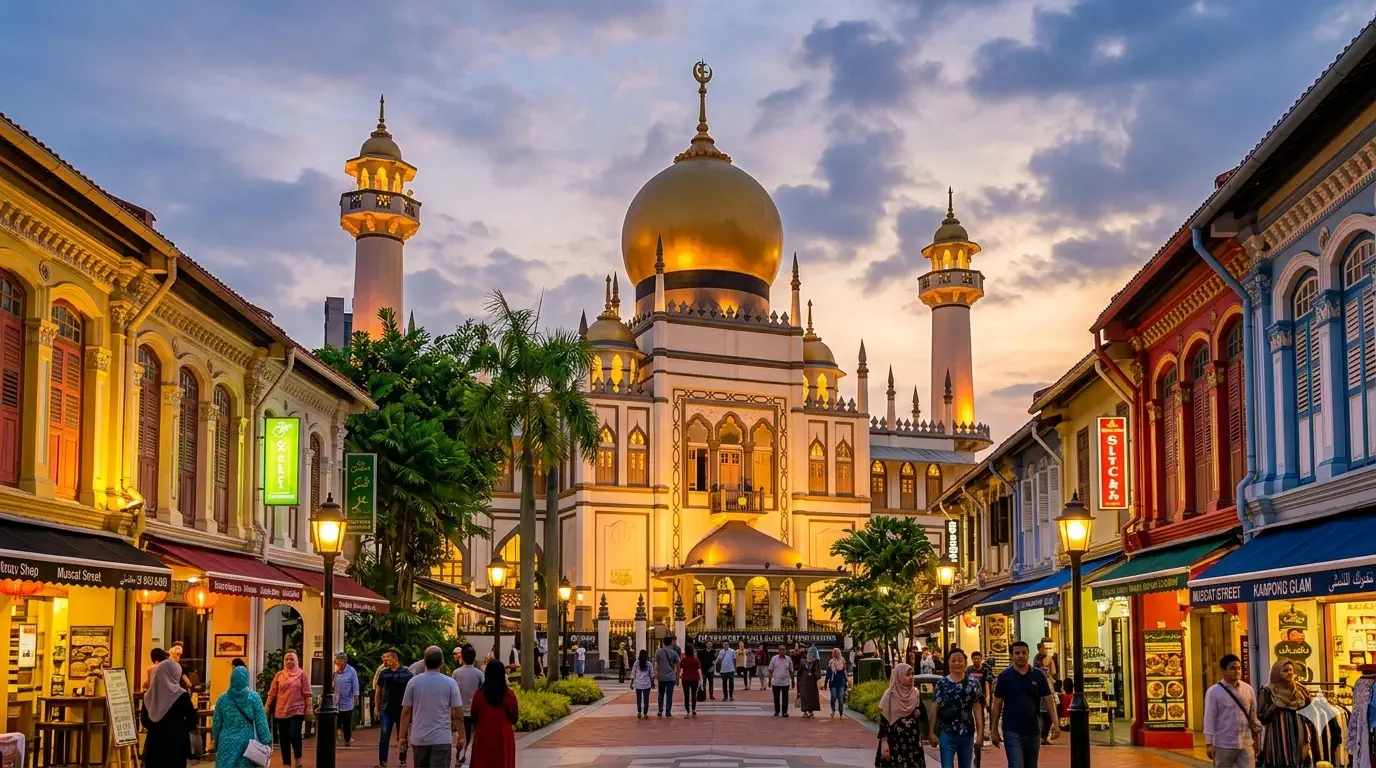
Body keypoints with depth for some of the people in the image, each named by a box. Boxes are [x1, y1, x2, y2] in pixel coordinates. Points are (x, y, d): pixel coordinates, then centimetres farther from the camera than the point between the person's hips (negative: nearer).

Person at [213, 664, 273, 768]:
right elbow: (261, 722, -6)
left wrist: (216, 742, 18)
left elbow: (216, 724, 6)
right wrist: (266, 742, -1)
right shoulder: (254, 697, -6)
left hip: (227, 743, 1)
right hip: (247, 742, -1)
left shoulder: (222, 698, -1)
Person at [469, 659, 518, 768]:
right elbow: (514, 719, -2)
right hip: (503, 738, 0)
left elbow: (474, 716, 3)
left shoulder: (479, 694, -7)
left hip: (484, 737, 0)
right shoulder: (509, 695, -8)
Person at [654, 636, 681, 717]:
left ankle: (660, 711, 13)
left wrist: (656, 674, 12)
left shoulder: (658, 652, -2)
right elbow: (677, 666, -1)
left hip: (661, 677, 1)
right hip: (671, 677, -1)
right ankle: (668, 712, 3)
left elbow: (656, 665, 0)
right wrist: (677, 677, 9)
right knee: (669, 695, 3)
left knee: (661, 694, 14)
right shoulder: (674, 653, -4)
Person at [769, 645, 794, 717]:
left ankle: (784, 712, 10)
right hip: (776, 682, 0)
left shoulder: (788, 659, 4)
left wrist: (792, 680, 8)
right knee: (776, 698, 7)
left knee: (785, 698, 2)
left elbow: (791, 671, 9)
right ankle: (776, 711, 21)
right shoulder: (774, 659, 0)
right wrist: (769, 680, 0)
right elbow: (770, 670, 3)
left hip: (785, 682, 0)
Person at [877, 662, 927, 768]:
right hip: (894, 741, -4)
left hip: (913, 741, 4)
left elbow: (924, 716, 15)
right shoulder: (890, 695, -5)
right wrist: (884, 743, -13)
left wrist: (919, 713, -8)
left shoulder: (916, 694, 7)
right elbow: (883, 720, -6)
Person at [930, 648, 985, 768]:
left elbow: (977, 709, 2)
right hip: (947, 734, -1)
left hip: (968, 734, 1)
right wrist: (931, 732, -3)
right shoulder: (941, 684, 0)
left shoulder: (973, 683, 1)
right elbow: (934, 709, 2)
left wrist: (980, 733, -3)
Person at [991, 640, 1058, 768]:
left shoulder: (1038, 675, 1)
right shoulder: (1004, 676, -3)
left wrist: (1055, 723, -10)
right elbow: (997, 704, 0)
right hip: (1012, 731, -3)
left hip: (1033, 730, 3)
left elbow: (1048, 700, 3)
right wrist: (994, 729, -2)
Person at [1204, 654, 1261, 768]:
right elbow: (1209, 718, -7)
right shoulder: (1214, 691, -6)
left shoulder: (1248, 689, 5)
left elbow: (1253, 715, 13)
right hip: (1223, 745, -3)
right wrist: (1209, 743, -10)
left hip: (1246, 743, 3)